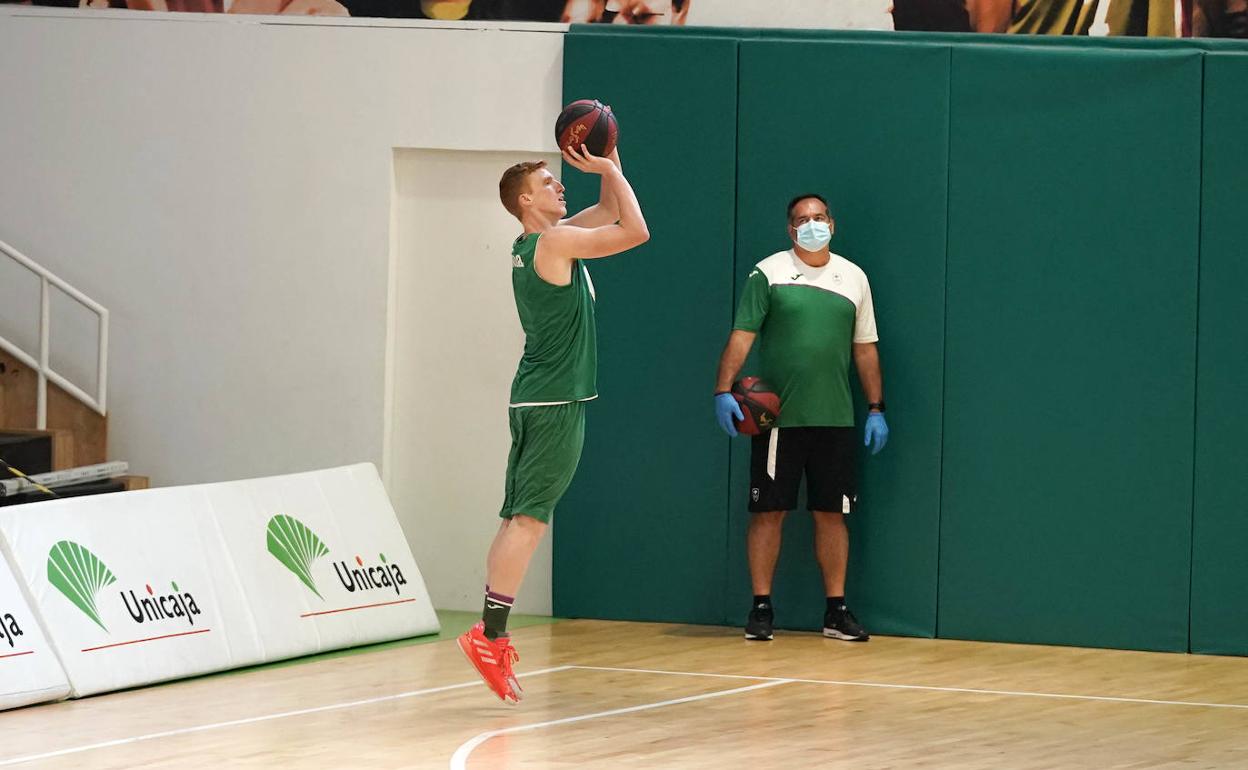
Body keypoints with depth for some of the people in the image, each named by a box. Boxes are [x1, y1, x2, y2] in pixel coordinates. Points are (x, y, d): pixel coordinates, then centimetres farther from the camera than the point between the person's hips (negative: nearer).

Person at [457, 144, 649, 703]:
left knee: (519, 519, 9)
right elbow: (636, 231, -14)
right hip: (555, 402, -10)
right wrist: (607, 169, -5)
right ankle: (490, 635, -15)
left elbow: (611, 210, 27)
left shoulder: (537, 244, 16)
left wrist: (609, 162, 15)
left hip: (539, 400, 10)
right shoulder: (554, 242, -12)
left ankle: (492, 634, 8)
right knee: (529, 518, -11)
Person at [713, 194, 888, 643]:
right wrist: (724, 391, -17)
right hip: (778, 418, -3)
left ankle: (836, 611, 10)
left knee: (832, 514, 5)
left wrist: (876, 408, 8)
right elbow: (741, 336, -6)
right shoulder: (768, 274, -1)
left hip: (834, 420, 3)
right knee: (768, 512, 0)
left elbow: (865, 348, 14)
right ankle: (761, 608, 7)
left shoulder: (853, 278, 10)